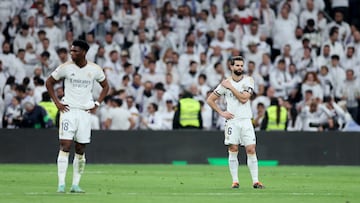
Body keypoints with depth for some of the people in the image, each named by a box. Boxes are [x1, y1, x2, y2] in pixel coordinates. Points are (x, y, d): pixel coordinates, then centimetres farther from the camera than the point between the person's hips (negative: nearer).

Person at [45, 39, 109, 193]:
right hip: (68, 110, -2)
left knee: (80, 150, 4)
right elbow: (49, 82, 8)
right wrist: (57, 102, 0)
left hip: (85, 112, 2)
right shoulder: (65, 68, -4)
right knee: (65, 146, -12)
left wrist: (97, 104, 6)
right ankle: (61, 184, -13)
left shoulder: (95, 69, 0)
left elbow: (105, 86, 17)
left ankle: (75, 184, 10)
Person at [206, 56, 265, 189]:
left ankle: (255, 181, -4)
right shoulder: (225, 83, 3)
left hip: (246, 120, 0)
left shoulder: (248, 80, 2)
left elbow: (244, 98, -12)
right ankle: (235, 181, 3)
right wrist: (221, 112, 1)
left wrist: (231, 87, -11)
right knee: (233, 150, -3)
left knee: (251, 149, -6)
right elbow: (210, 100, 9)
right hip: (232, 120, 0)